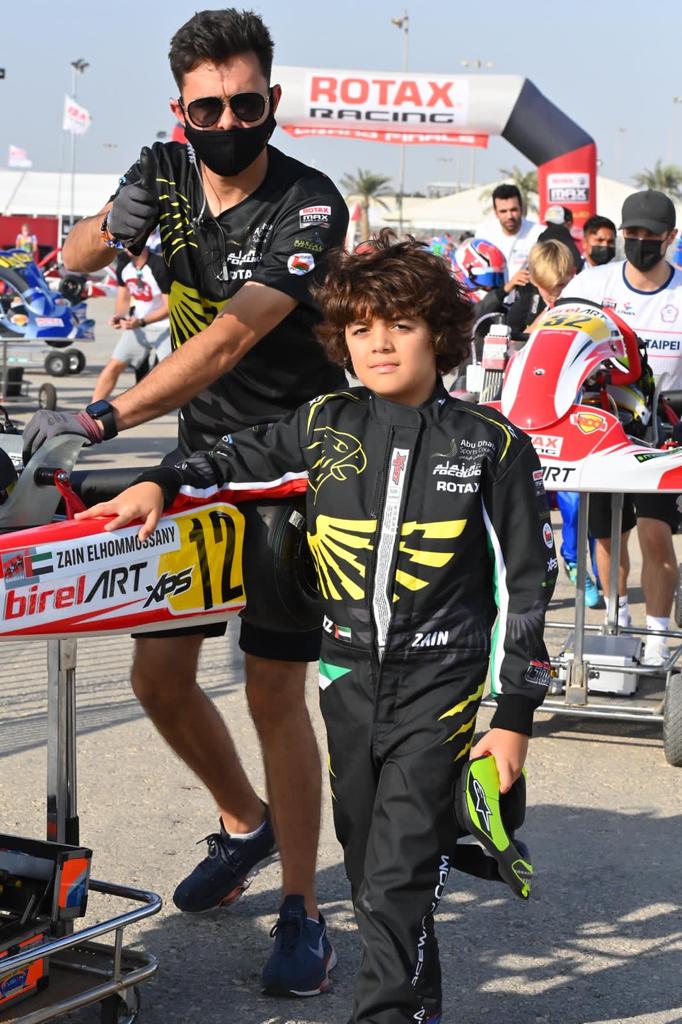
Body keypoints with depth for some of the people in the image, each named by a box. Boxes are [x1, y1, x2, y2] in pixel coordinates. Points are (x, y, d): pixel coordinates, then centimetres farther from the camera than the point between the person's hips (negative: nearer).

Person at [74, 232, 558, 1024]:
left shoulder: (491, 445, -4)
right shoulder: (324, 426, 4)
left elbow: (525, 581, -2)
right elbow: (236, 461, 18)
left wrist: (514, 714, -4)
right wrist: (161, 484, -3)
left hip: (440, 687, -4)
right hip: (349, 680, 4)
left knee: (400, 878, -9)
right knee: (369, 869, 12)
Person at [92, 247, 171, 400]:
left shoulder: (160, 266, -22)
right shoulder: (123, 264, -2)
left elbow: (170, 307, -21)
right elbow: (123, 299, 10)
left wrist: (141, 322, -29)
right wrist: (119, 316, -11)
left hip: (164, 328, -6)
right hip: (137, 326, 6)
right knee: (113, 367, 2)